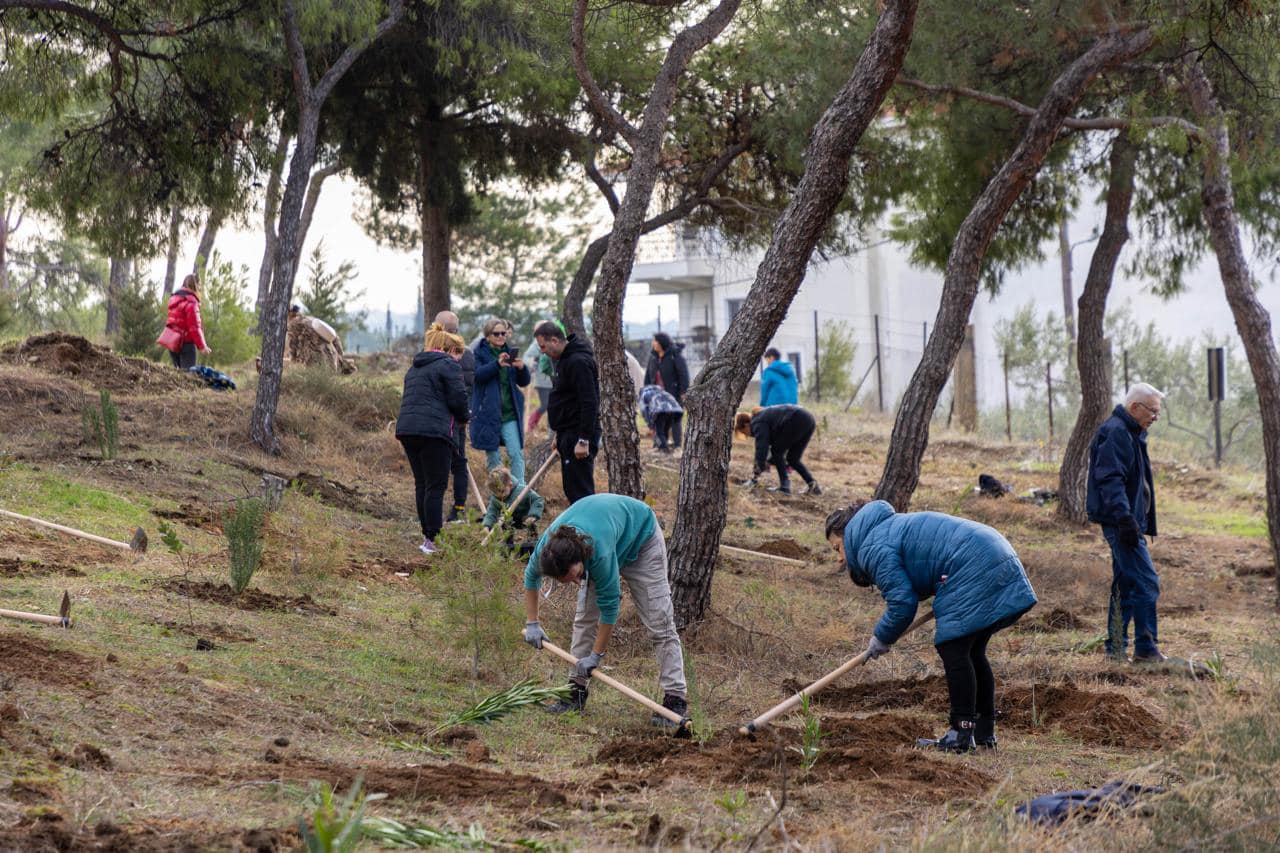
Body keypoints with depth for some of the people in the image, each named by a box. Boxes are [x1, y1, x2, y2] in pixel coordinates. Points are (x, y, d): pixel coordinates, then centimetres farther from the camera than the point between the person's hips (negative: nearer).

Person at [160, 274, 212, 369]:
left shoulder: (174, 299, 12)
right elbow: (194, 327, -16)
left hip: (172, 342, 8)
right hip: (186, 343, -8)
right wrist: (202, 346, -13)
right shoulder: (191, 302, -13)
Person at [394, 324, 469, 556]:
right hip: (434, 430, -8)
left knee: (422, 484, 13)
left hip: (407, 428, 8)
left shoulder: (414, 369, 25)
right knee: (436, 486, -6)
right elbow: (458, 398, -8)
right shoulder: (449, 366, -2)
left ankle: (428, 535, 16)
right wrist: (462, 419, 13)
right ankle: (431, 539, -10)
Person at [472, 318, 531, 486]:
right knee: (493, 457, 4)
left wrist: (522, 368, -12)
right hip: (488, 413, -3)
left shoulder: (510, 352, 10)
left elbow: (524, 382, 10)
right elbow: (477, 374, -19)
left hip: (510, 413, 3)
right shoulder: (480, 353, -1)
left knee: (516, 454, -6)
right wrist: (497, 364, -34)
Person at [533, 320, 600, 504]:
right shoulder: (565, 360, 16)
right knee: (572, 489, 13)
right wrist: (560, 436, 24)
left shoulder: (578, 362, -18)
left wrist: (584, 440, -26)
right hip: (568, 434, 11)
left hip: (579, 434, -11)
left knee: (581, 491, -11)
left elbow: (589, 403, -24)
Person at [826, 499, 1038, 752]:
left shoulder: (873, 547, -6)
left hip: (974, 569, -11)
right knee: (972, 653, 17)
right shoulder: (891, 526, 25)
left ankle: (961, 734, -7)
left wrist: (881, 639, 6)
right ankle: (984, 732, 22)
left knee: (953, 649, -7)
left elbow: (902, 602, -10)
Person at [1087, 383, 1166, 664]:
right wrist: (1125, 519, -29)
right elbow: (1110, 480, -23)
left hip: (1128, 522, 11)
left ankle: (1116, 648, 18)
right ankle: (1146, 649, -11)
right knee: (1146, 583, -13)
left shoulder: (1131, 433, 19)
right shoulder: (1115, 433, -15)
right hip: (1120, 522, -11)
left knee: (1125, 584, 13)